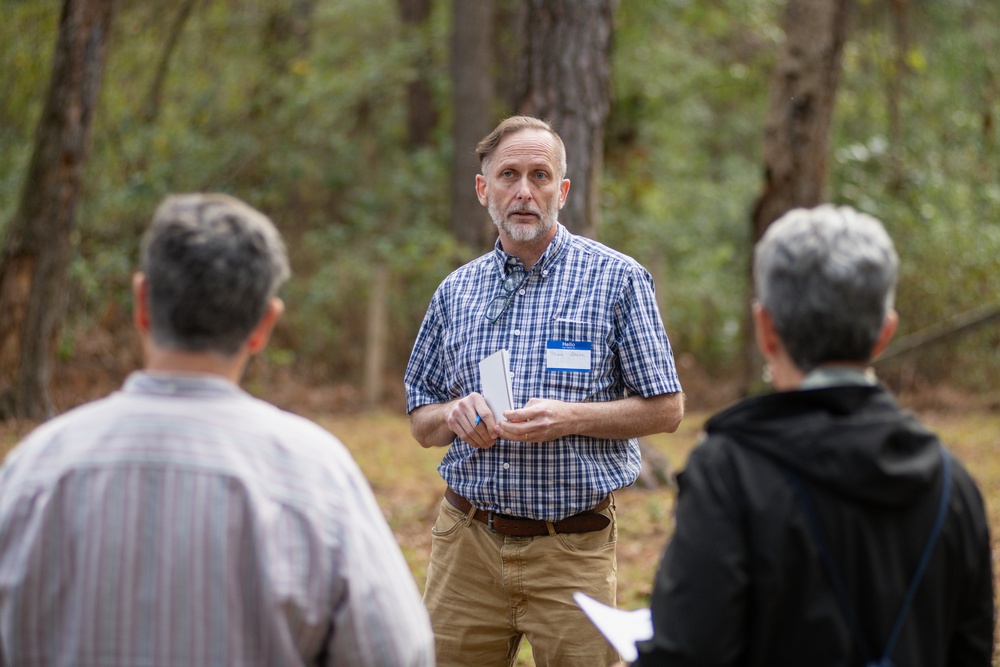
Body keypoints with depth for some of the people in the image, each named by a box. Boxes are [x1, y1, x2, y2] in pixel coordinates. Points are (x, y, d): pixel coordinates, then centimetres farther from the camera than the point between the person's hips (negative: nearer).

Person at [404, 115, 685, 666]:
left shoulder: (617, 279, -1)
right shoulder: (457, 291, 10)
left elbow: (666, 409, -2)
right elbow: (421, 423, 15)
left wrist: (571, 418, -16)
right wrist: (455, 414, -8)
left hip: (571, 551, -3)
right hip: (466, 542, 3)